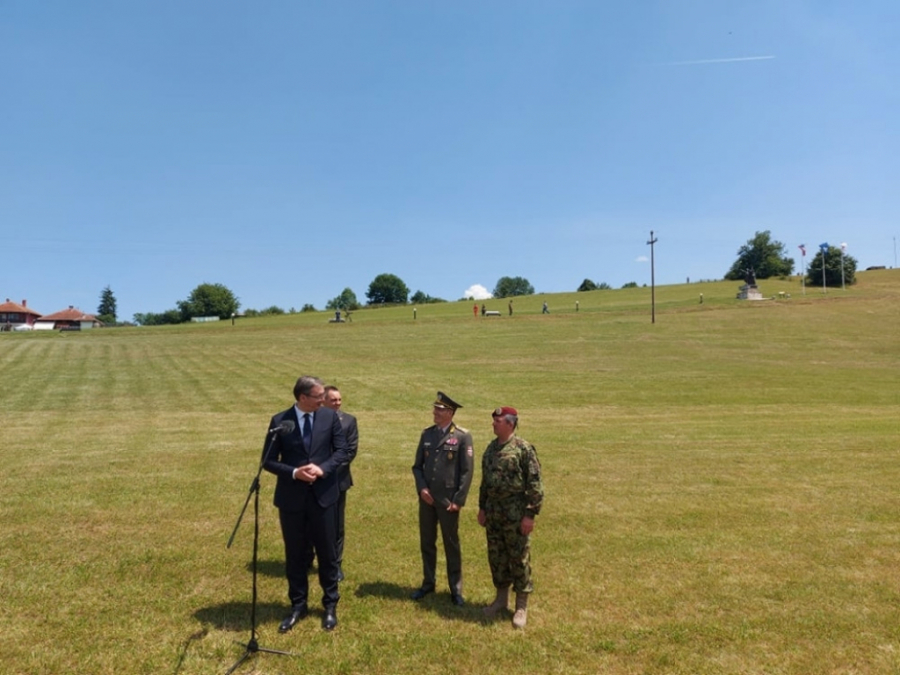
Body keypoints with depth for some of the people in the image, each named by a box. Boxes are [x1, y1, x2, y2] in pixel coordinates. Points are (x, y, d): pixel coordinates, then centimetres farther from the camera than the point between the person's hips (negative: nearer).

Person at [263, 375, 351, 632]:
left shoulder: (330, 416, -4)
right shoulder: (279, 421, -7)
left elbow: (343, 451, -2)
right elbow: (268, 461, -4)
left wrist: (323, 468, -18)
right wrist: (294, 472, -19)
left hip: (323, 495, 1)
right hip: (291, 497, 0)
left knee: (327, 552, 10)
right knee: (295, 554, 12)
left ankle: (330, 605, 28)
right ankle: (298, 606, 30)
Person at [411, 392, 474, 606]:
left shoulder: (463, 436, -9)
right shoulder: (427, 434, 5)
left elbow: (467, 471, -9)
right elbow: (417, 465, 9)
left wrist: (458, 500, -12)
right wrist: (421, 488, -7)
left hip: (448, 500, -4)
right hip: (426, 498, 4)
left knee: (451, 544, 8)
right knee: (426, 543, 14)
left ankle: (456, 590, 21)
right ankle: (428, 583, 31)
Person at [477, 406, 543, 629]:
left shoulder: (524, 448, -13)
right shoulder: (491, 447, 9)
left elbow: (535, 484, -14)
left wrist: (530, 514, -16)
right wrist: (482, 508, 15)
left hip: (516, 514, -7)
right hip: (493, 513, 7)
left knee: (519, 559, 4)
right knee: (496, 557, 15)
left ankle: (521, 606, 17)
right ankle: (501, 598, 32)